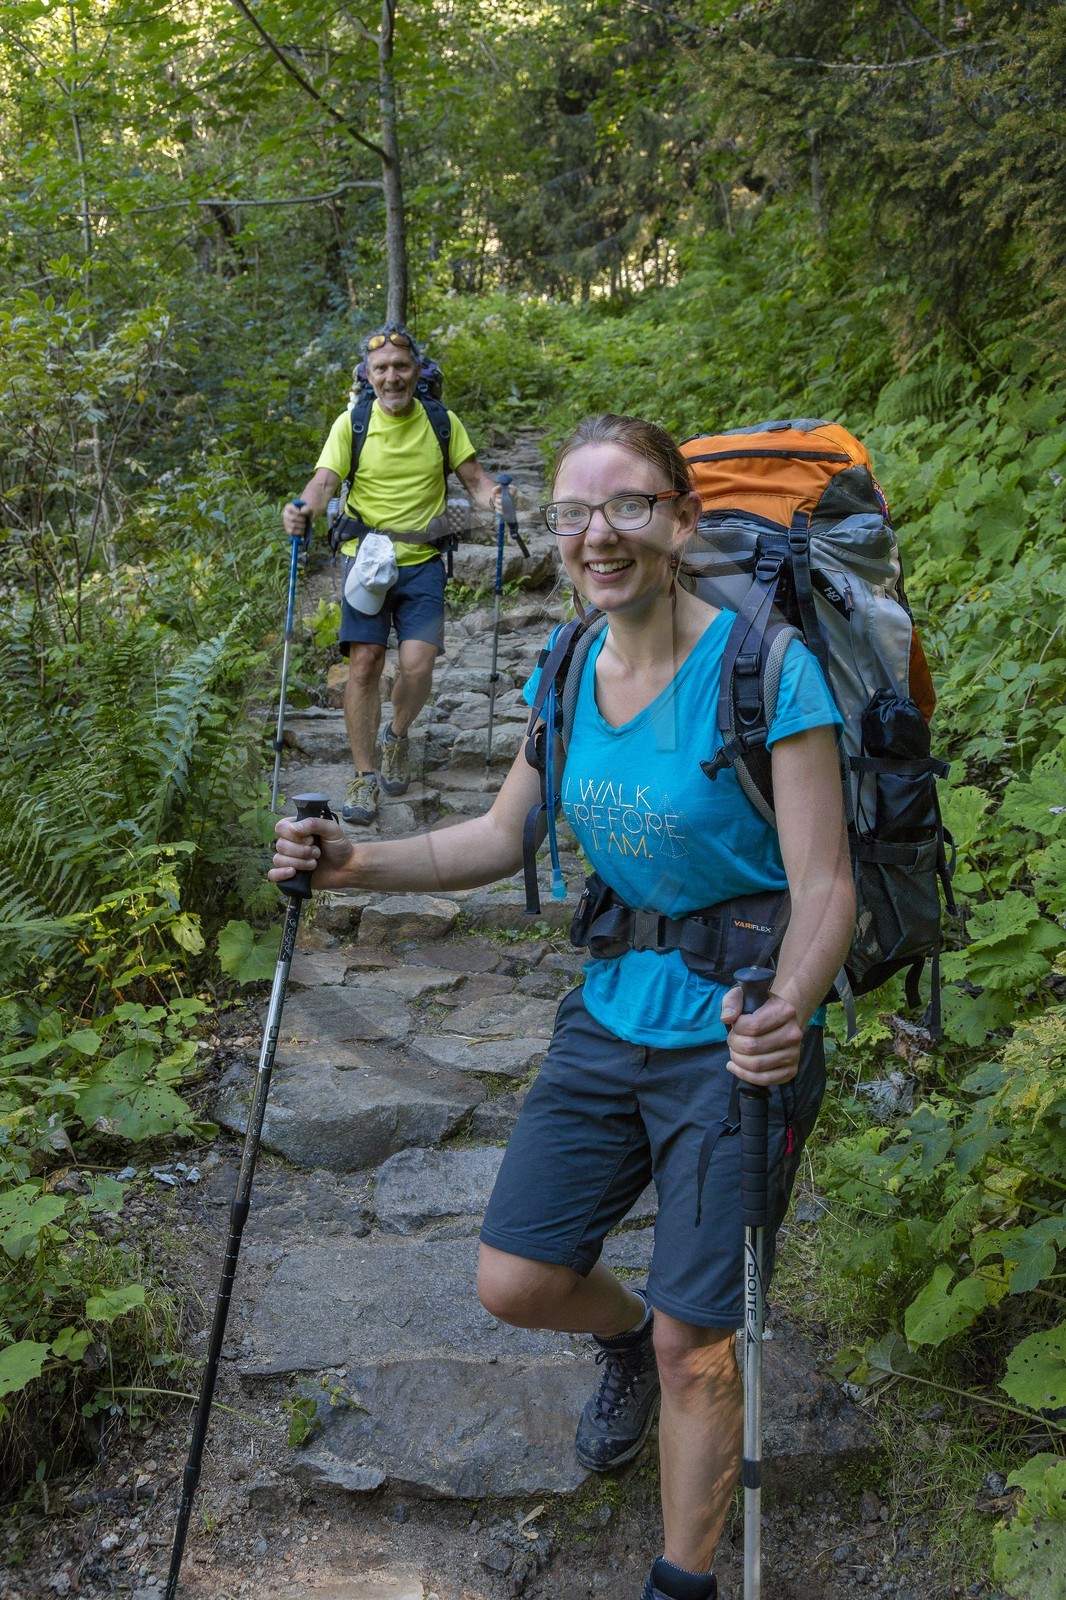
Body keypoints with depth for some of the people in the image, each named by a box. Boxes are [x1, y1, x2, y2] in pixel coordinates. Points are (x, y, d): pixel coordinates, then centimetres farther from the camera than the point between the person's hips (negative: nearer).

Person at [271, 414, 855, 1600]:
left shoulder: (766, 667, -19)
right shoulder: (567, 675, 0)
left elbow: (824, 891, -19)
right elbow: (501, 838, 10)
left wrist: (785, 1012, -39)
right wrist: (355, 864, -4)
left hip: (738, 1035, -5)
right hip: (610, 1015, 6)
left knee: (696, 1343, 3)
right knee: (513, 1283, 8)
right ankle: (626, 1338, 43)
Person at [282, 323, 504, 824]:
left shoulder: (442, 421, 4)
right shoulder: (352, 424, -1)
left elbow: (474, 478, 4)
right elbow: (325, 480, -11)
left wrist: (494, 497, -19)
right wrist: (303, 509, -33)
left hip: (422, 562, 1)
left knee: (417, 664, -11)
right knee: (364, 663, -8)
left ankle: (397, 737, 21)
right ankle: (364, 778, 3)